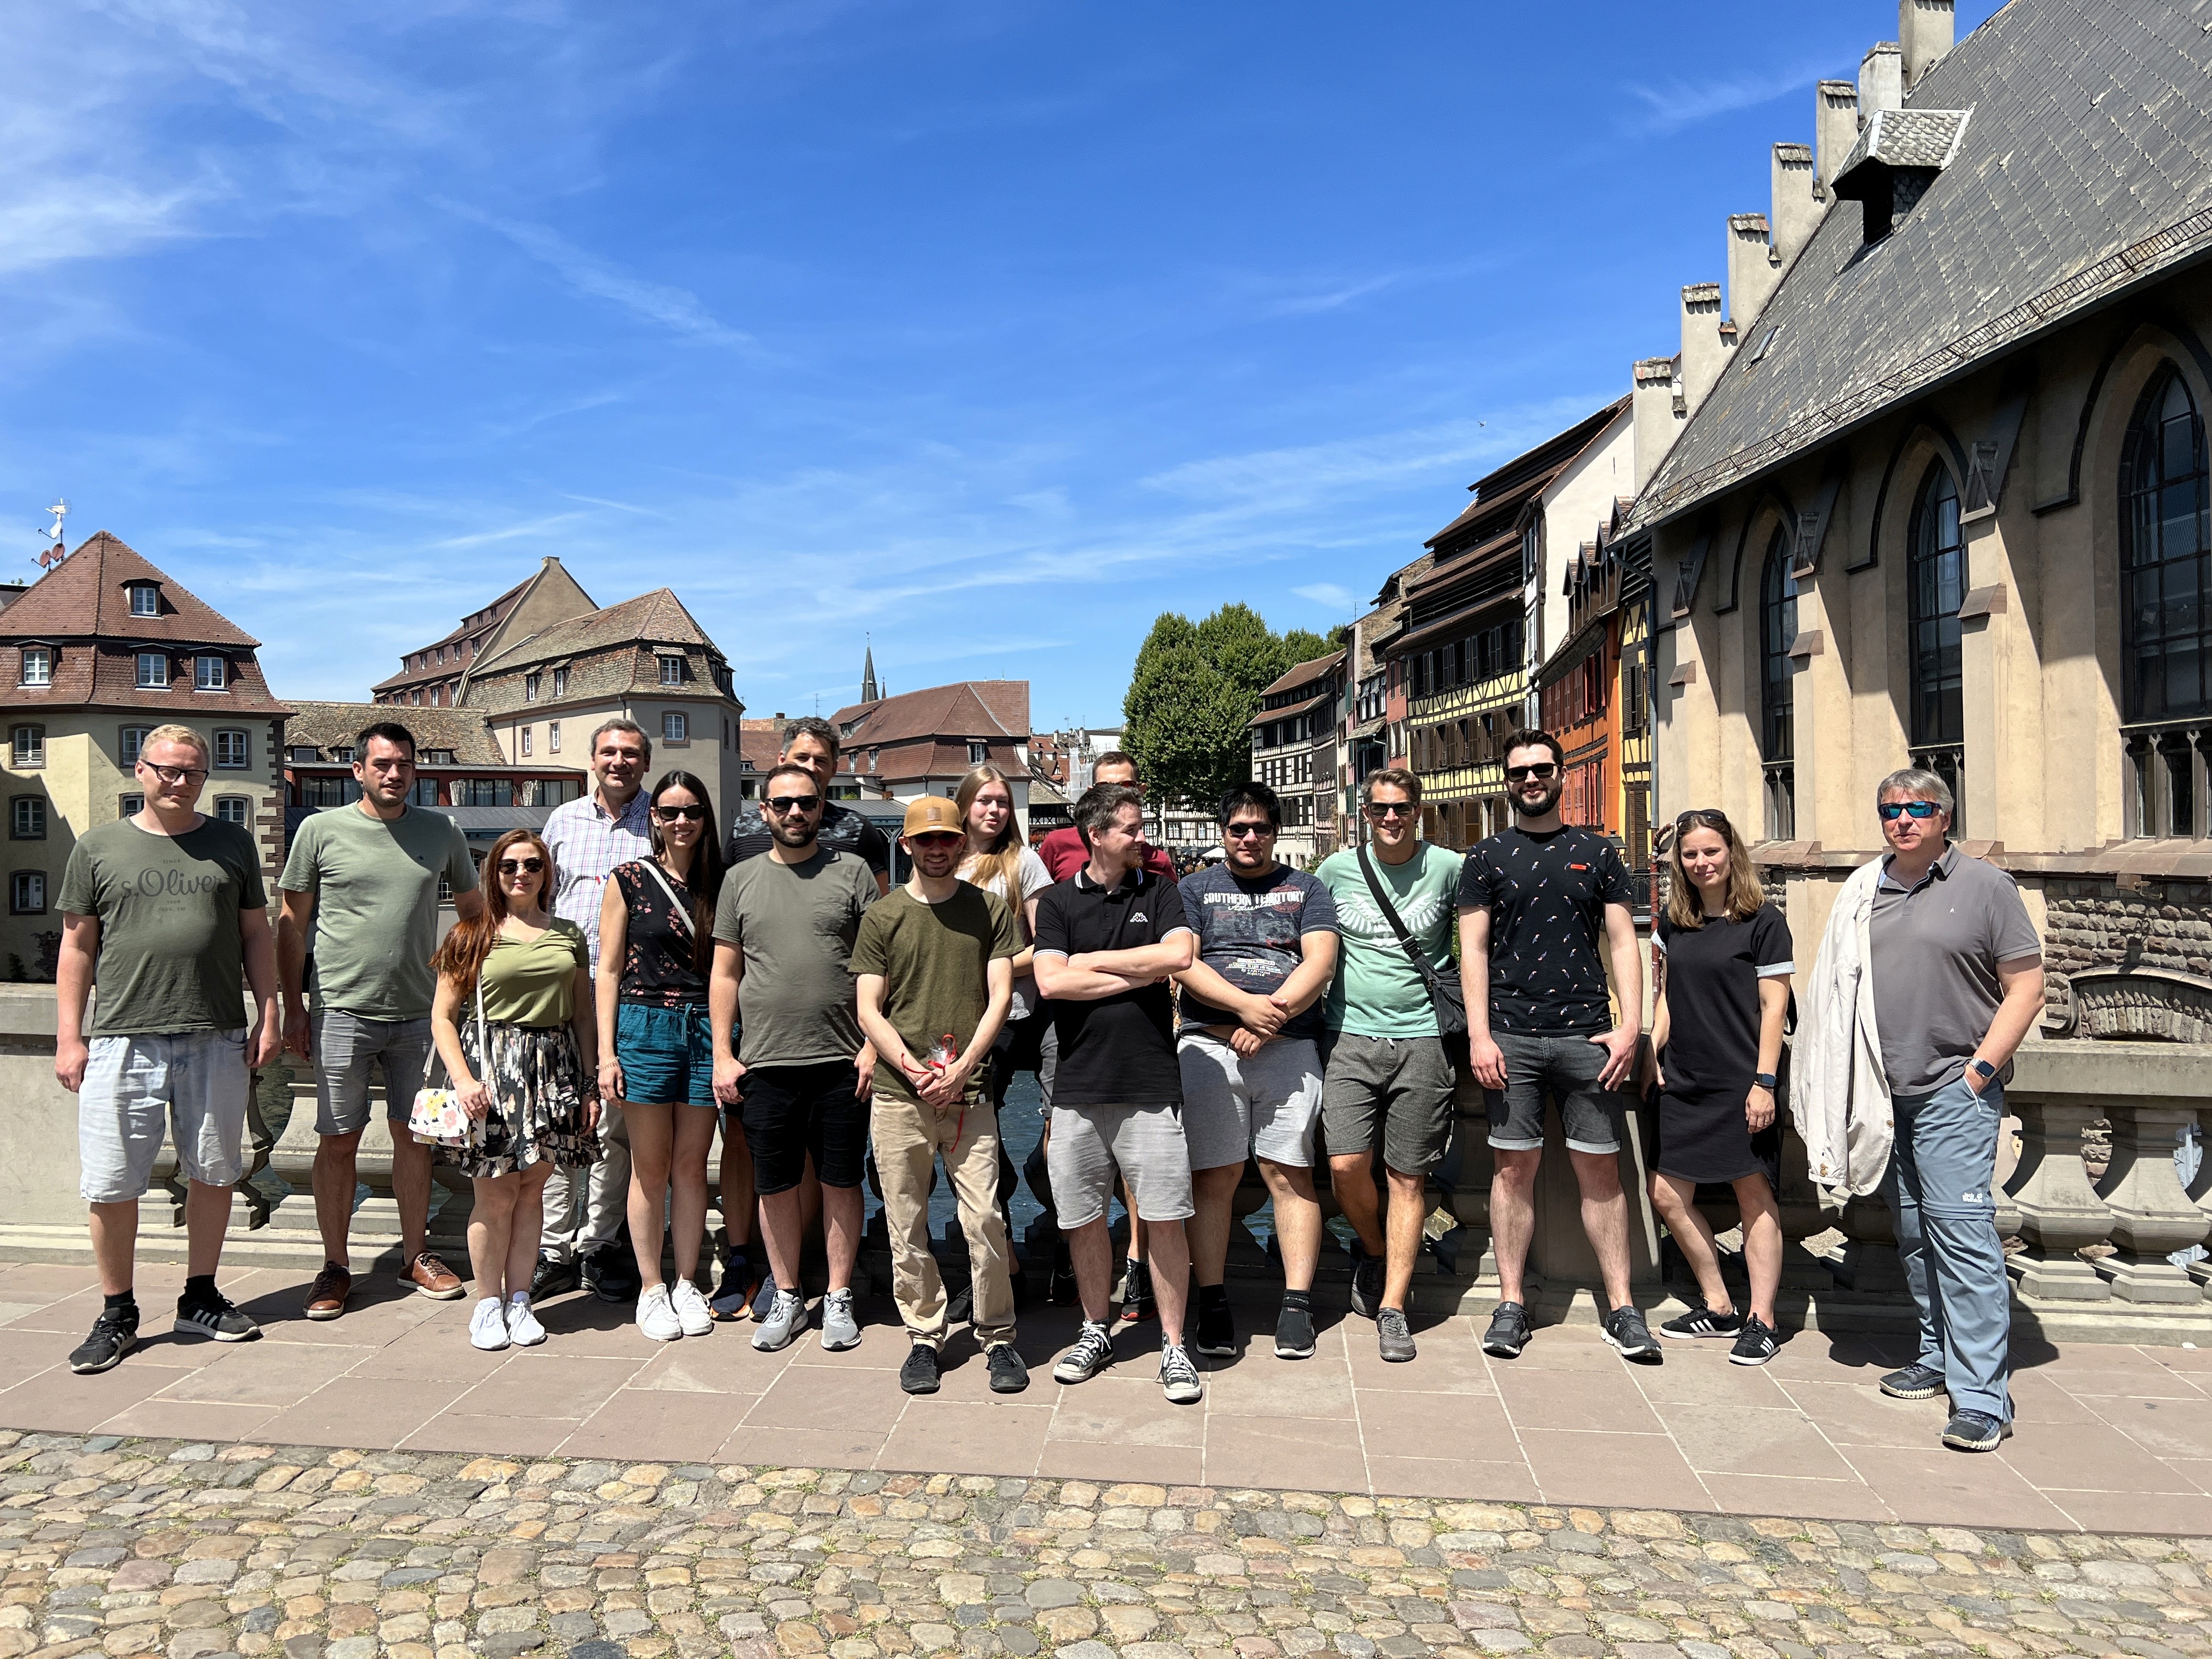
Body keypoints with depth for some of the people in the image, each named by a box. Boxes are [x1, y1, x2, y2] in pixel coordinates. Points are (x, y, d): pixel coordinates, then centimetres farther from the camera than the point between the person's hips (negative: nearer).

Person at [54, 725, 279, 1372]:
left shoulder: (232, 844, 10)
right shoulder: (98, 847, 6)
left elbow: (256, 935, 12)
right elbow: (77, 947, 7)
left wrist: (269, 1015, 4)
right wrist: (69, 1038, 1)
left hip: (217, 1040, 1)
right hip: (123, 1041, -1)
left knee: (212, 1174, 9)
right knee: (112, 1186, 2)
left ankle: (200, 1299, 24)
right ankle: (117, 1315, 17)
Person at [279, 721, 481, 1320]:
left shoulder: (443, 832, 5)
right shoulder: (321, 830, 0)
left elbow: (474, 910, 16)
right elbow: (292, 923, 4)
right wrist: (293, 1006, 0)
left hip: (418, 1014, 2)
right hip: (341, 1012, -2)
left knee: (414, 1136, 10)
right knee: (338, 1141, 4)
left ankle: (416, 1256, 23)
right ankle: (336, 1266, 17)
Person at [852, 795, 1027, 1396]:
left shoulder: (990, 910, 7)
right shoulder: (882, 917, 8)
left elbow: (999, 997, 2)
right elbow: (868, 1011, 5)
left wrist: (961, 1068, -10)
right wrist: (911, 1067, -10)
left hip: (970, 1092, -1)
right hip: (897, 1094, 1)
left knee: (985, 1220, -4)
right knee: (907, 1225, 5)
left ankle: (998, 1338, 13)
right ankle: (924, 1336, 21)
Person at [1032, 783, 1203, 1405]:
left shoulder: (1158, 891, 7)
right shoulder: (1059, 900, 5)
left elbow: (1179, 955, -11)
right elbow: (1051, 981, -8)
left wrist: (1092, 961, -6)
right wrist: (1138, 974, -7)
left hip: (1150, 1082, -1)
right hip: (1078, 1084, 1)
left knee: (1164, 1218, 0)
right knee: (1082, 1218, 10)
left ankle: (1173, 1346, 14)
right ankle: (1096, 1333, 29)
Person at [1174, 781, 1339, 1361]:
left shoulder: (1306, 889, 15)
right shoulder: (1194, 890, 14)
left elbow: (1320, 963, 2)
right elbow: (1182, 964, 0)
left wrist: (1270, 1019, -11)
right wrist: (1246, 1005, -13)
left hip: (1289, 1046, 0)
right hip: (1209, 1045, 0)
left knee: (1289, 1174, -2)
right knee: (1213, 1177, -1)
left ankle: (1297, 1307, 4)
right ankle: (1213, 1305, 7)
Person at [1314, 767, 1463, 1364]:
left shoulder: (1447, 868, 3)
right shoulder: (1337, 869, 7)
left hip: (1421, 1039, -1)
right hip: (1350, 1036, 1)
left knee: (1408, 1177, 2)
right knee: (1347, 1165, -10)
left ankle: (1392, 1307, 12)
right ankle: (1375, 1251, 21)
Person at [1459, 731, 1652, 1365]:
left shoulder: (1596, 852, 10)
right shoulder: (1488, 857, 8)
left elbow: (1622, 941, 7)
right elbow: (1473, 949, 3)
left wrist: (1629, 1026, -3)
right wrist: (1479, 1034, -6)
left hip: (1587, 1034, 1)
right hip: (1511, 1038, 0)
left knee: (1600, 1169, 3)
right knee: (1516, 1166, 3)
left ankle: (1621, 1307, 12)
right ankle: (1511, 1305, 12)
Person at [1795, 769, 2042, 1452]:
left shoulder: (1983, 885, -1)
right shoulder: (1862, 892, 12)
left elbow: (2026, 989, -3)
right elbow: (1838, 994, 17)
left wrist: (1979, 1070, -10)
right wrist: (1846, 1092, 10)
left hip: (1954, 1093, -5)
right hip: (1883, 1095, 5)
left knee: (1961, 1230, -11)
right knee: (1914, 1234, 12)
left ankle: (1982, 1395, -7)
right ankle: (1940, 1357, 25)